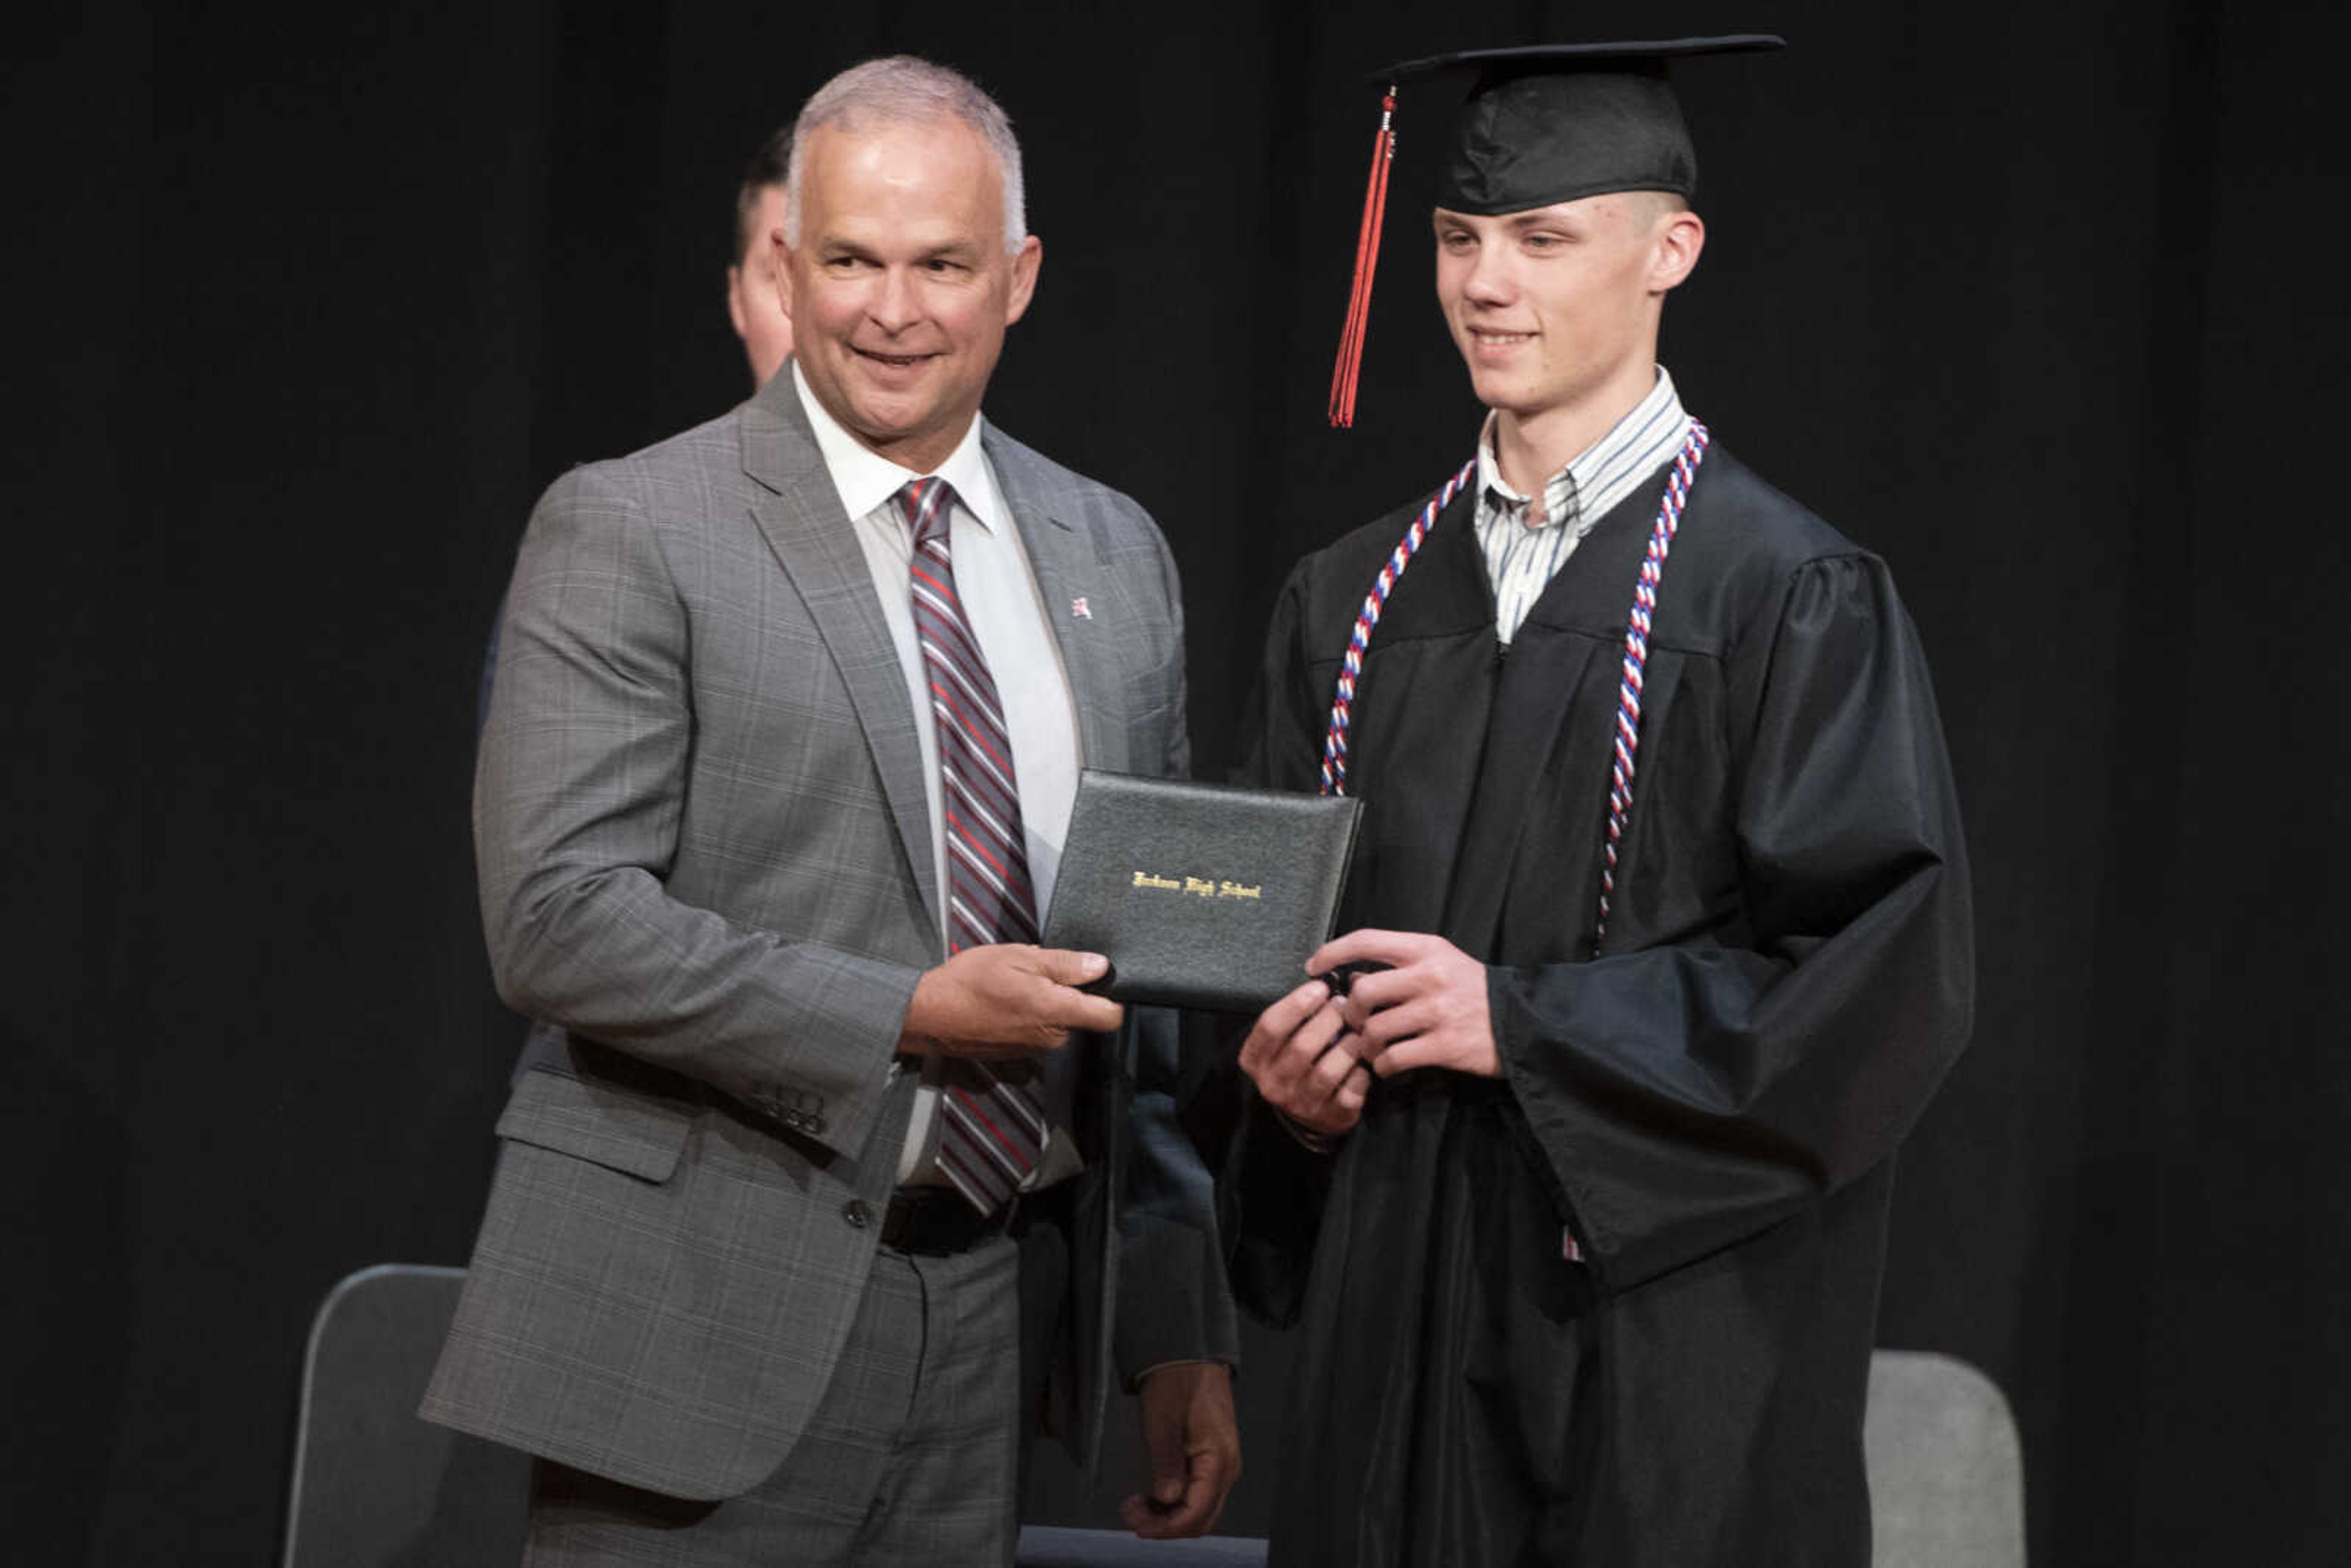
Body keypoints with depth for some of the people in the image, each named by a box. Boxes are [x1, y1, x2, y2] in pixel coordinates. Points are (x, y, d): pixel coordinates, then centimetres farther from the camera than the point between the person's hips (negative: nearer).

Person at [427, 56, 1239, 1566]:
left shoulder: (1114, 554, 13)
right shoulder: (630, 533, -5)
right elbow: (557, 916, -14)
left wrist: (1182, 1329, 11)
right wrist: (908, 1018, -18)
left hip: (996, 1315, 5)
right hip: (712, 1319, -5)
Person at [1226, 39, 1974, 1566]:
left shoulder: (1792, 599, -6)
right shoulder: (1350, 605, 11)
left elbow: (1888, 967, -13)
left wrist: (1522, 1022, -17)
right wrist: (1291, 1065, -5)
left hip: (1669, 1325, -5)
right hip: (1396, 1309, 5)